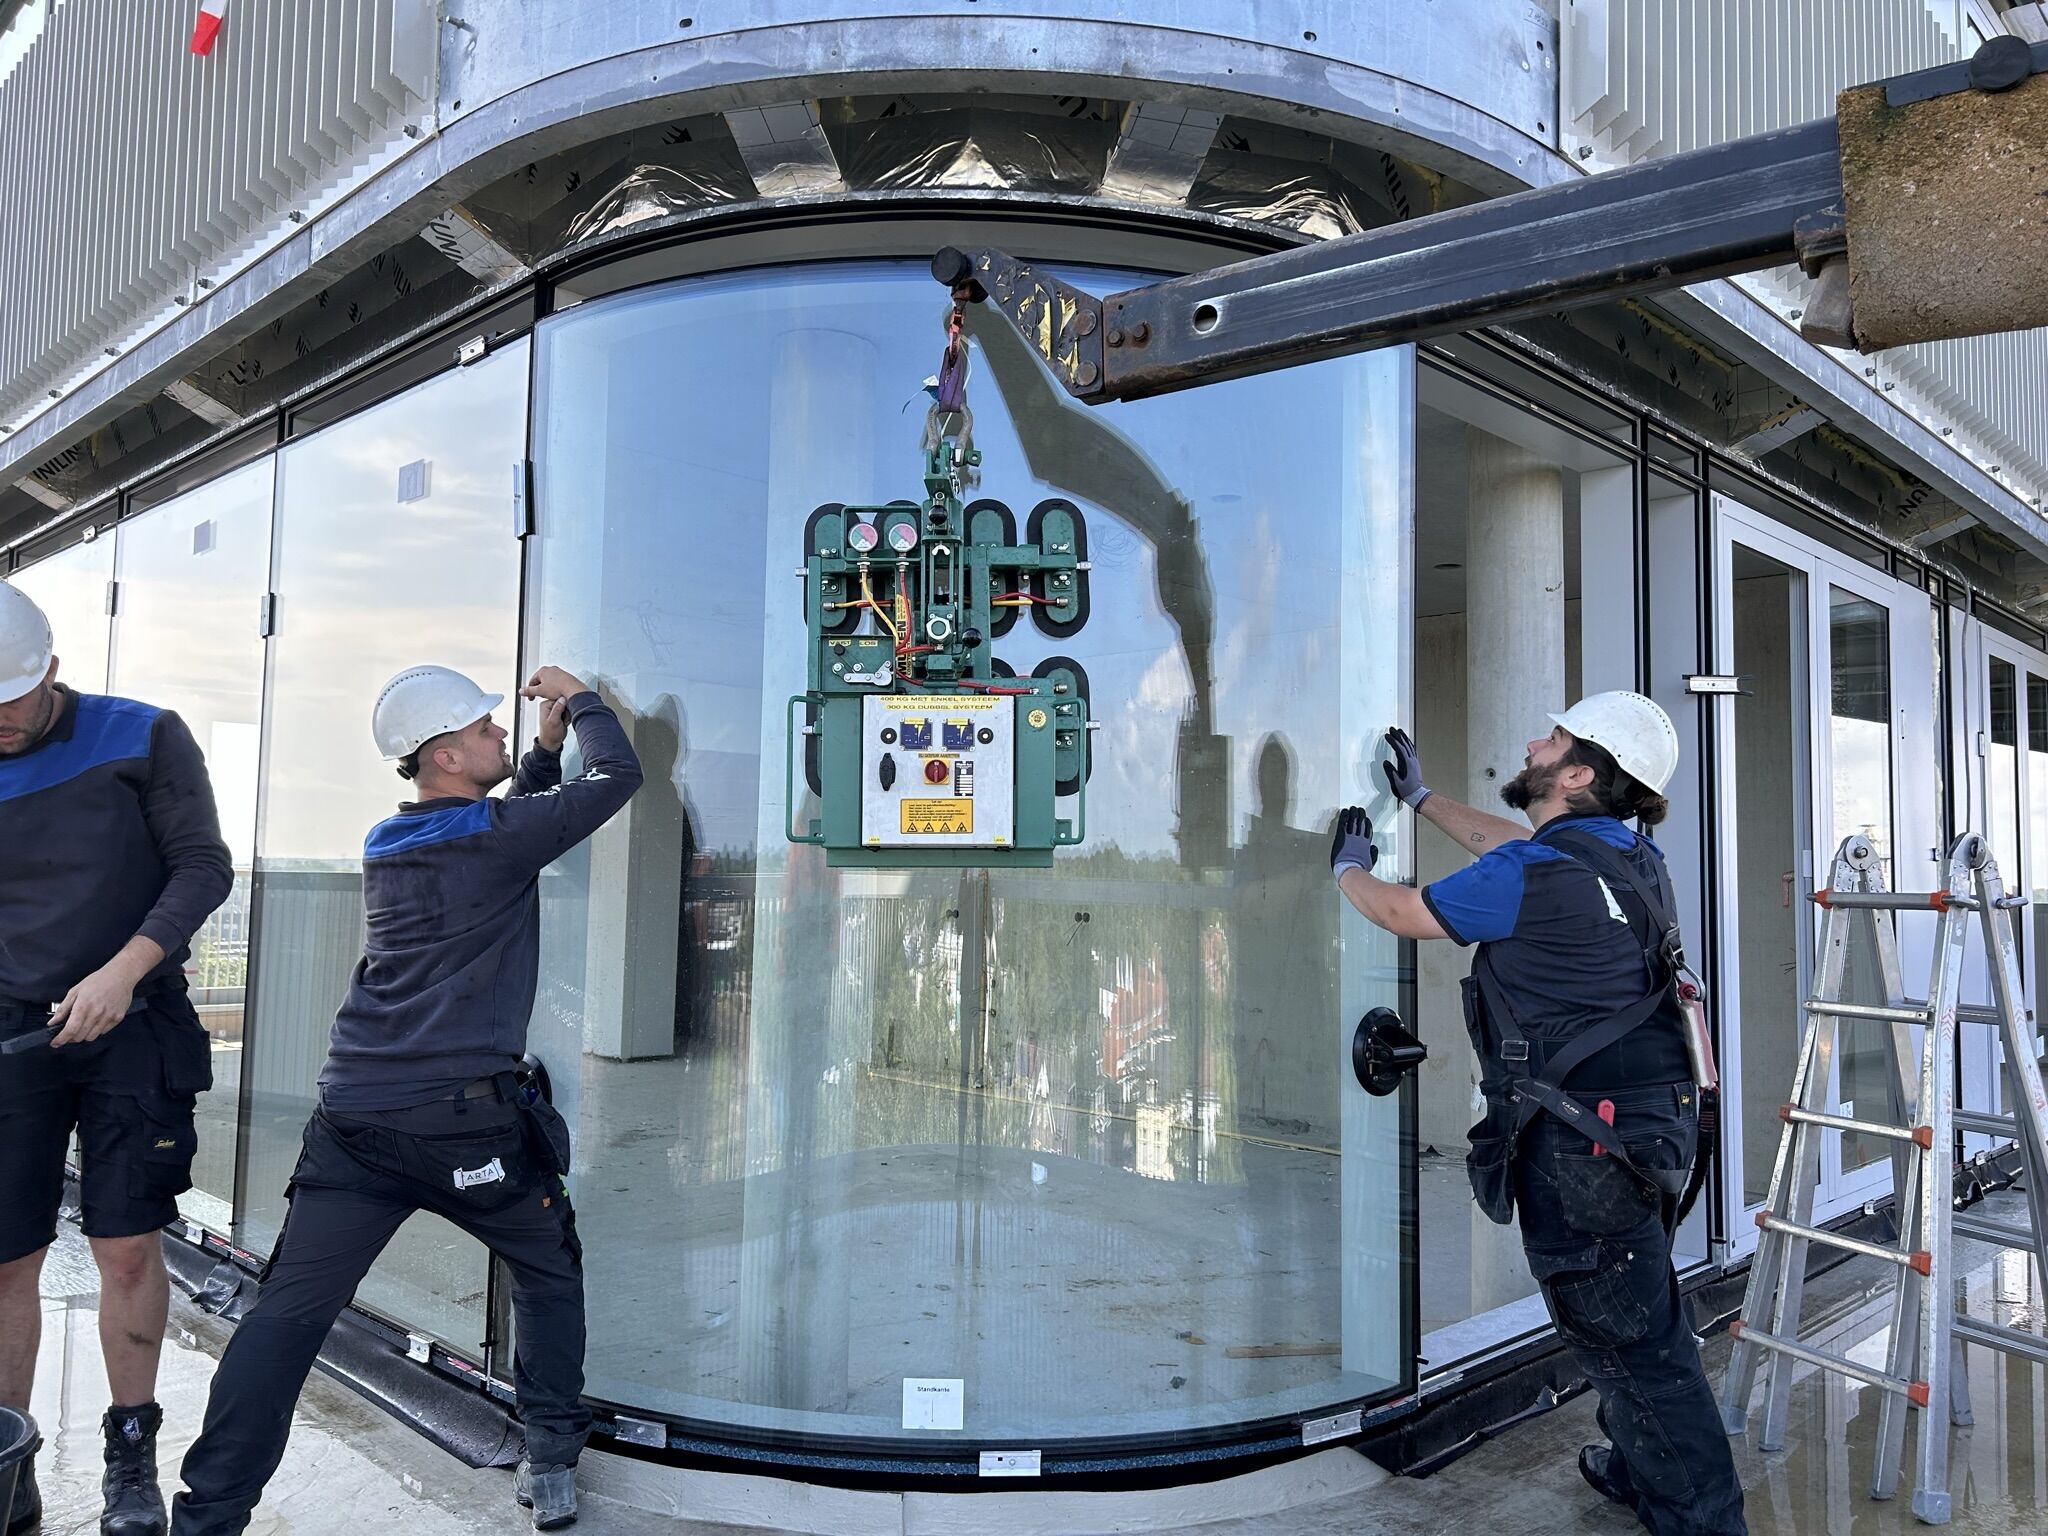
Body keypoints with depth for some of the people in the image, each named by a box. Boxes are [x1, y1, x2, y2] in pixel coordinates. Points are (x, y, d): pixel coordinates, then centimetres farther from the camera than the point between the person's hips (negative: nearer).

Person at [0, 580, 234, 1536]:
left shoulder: (143, 738, -3)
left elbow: (204, 866, -7)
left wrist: (121, 971, -17)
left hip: (133, 1025, -2)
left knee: (128, 1246, -1)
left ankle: (131, 1459, 16)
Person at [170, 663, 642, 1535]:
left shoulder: (386, 844, 14)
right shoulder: (496, 839, -7)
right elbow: (617, 776, 1)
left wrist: (544, 747, 25)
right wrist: (577, 702, 16)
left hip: (353, 1120, 5)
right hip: (462, 1119, -5)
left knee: (289, 1310, 6)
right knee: (549, 1270, 17)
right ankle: (551, 1461, 19)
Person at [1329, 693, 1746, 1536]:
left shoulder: (1538, 875, -21)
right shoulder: (1627, 858, 8)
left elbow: (1404, 913, -6)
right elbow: (1508, 843, 27)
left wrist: (1349, 869, 15)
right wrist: (1421, 796, 38)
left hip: (1587, 1140, -10)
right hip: (1650, 1119, 10)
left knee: (1629, 1335, 3)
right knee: (1636, 1318, 24)